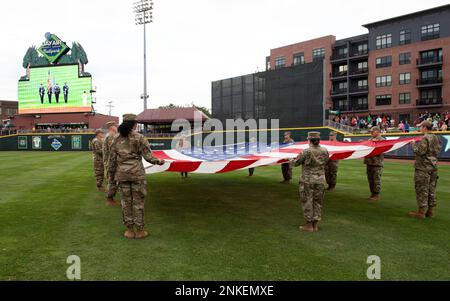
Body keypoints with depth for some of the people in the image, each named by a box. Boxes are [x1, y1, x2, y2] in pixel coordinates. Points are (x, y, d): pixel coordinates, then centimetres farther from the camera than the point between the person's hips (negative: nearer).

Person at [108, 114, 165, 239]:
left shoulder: (117, 139, 4)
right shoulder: (139, 137, -7)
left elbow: (112, 159, 5)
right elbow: (147, 156, -9)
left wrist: (111, 174, 15)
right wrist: (158, 161, 8)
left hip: (122, 174, 4)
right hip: (137, 173, -3)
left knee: (126, 201, 10)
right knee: (138, 201, 5)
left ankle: (130, 230, 17)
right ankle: (139, 230, 12)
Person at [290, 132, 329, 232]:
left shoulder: (306, 152, -17)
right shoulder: (325, 151, -2)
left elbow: (296, 163, -7)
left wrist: (291, 161, 15)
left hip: (307, 180, -5)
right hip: (320, 180, 5)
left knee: (307, 202, 6)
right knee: (317, 202, 14)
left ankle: (309, 225, 13)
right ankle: (315, 225, 21)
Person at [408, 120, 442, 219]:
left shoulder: (425, 138, -15)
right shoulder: (436, 138, 11)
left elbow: (420, 152, -20)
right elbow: (437, 151, 16)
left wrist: (414, 144, -5)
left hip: (423, 167, -8)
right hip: (433, 166, 8)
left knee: (422, 190, -3)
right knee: (431, 189, 12)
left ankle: (421, 211, 0)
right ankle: (431, 211, 18)